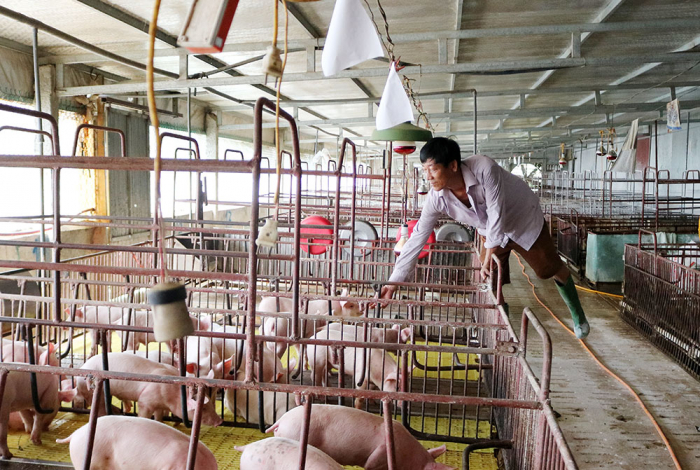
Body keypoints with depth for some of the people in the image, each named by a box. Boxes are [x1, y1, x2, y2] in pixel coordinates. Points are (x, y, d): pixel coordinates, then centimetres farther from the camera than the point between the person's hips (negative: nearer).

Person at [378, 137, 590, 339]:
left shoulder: (484, 168, -41)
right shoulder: (436, 198, -27)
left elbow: (496, 212, -34)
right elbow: (416, 239, -24)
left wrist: (489, 256, -29)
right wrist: (393, 281, -25)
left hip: (524, 218, -3)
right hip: (490, 231, 3)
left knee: (549, 269, 12)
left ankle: (577, 314, 40)